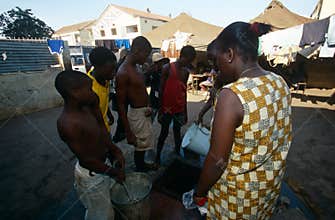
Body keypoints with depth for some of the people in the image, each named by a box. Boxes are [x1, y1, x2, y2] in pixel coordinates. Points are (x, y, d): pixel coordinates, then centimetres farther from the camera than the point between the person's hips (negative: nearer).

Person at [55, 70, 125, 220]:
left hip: (103, 163, 7)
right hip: (92, 176, -7)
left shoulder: (85, 106, -8)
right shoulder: (68, 124, -32)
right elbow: (87, 160, -25)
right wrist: (115, 173, -13)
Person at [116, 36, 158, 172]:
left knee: (145, 142, 24)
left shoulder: (135, 67, 6)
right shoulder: (123, 72, -22)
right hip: (137, 114, -9)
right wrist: (128, 131, -19)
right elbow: (120, 104, -21)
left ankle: (142, 165, 47)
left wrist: (148, 107, -4)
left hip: (144, 112, 9)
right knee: (141, 145, 9)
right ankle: (139, 171, 33)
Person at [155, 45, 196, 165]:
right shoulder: (168, 68, -8)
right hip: (167, 107, -5)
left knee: (177, 131, 15)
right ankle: (158, 156, 24)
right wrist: (161, 107, -10)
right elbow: (161, 89, -8)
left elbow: (184, 91, 13)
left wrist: (185, 110, 14)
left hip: (180, 108, 5)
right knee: (164, 132, 6)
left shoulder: (186, 72, 9)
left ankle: (177, 155, 30)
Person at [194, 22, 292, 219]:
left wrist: (200, 193, -8)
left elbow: (217, 161, -26)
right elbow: (281, 138, 4)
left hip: (238, 192, -6)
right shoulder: (281, 83, -7)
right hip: (272, 183, 7)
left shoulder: (232, 95, -31)